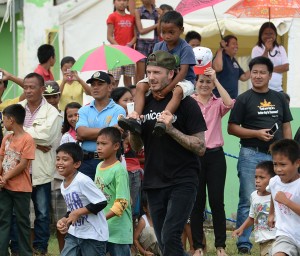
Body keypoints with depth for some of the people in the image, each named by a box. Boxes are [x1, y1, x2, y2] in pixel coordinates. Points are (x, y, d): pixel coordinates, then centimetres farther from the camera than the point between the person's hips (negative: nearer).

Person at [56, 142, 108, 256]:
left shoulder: (82, 181, -21)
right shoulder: (63, 185, 6)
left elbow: (101, 203, -22)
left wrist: (78, 212, -21)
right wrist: (64, 221, -3)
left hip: (93, 235, -8)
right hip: (74, 233, 8)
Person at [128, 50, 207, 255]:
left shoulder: (185, 104, -6)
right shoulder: (146, 103, 10)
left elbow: (200, 147, -10)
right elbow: (136, 147, 16)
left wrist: (171, 129, -20)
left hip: (182, 182, -6)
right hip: (154, 183, 6)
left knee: (170, 236, -19)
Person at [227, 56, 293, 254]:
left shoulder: (279, 98, 14)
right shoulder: (244, 99, 2)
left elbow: (286, 127, 15)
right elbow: (232, 128, -2)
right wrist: (257, 133, -14)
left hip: (276, 155, 4)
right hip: (251, 155, -4)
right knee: (248, 201, -3)